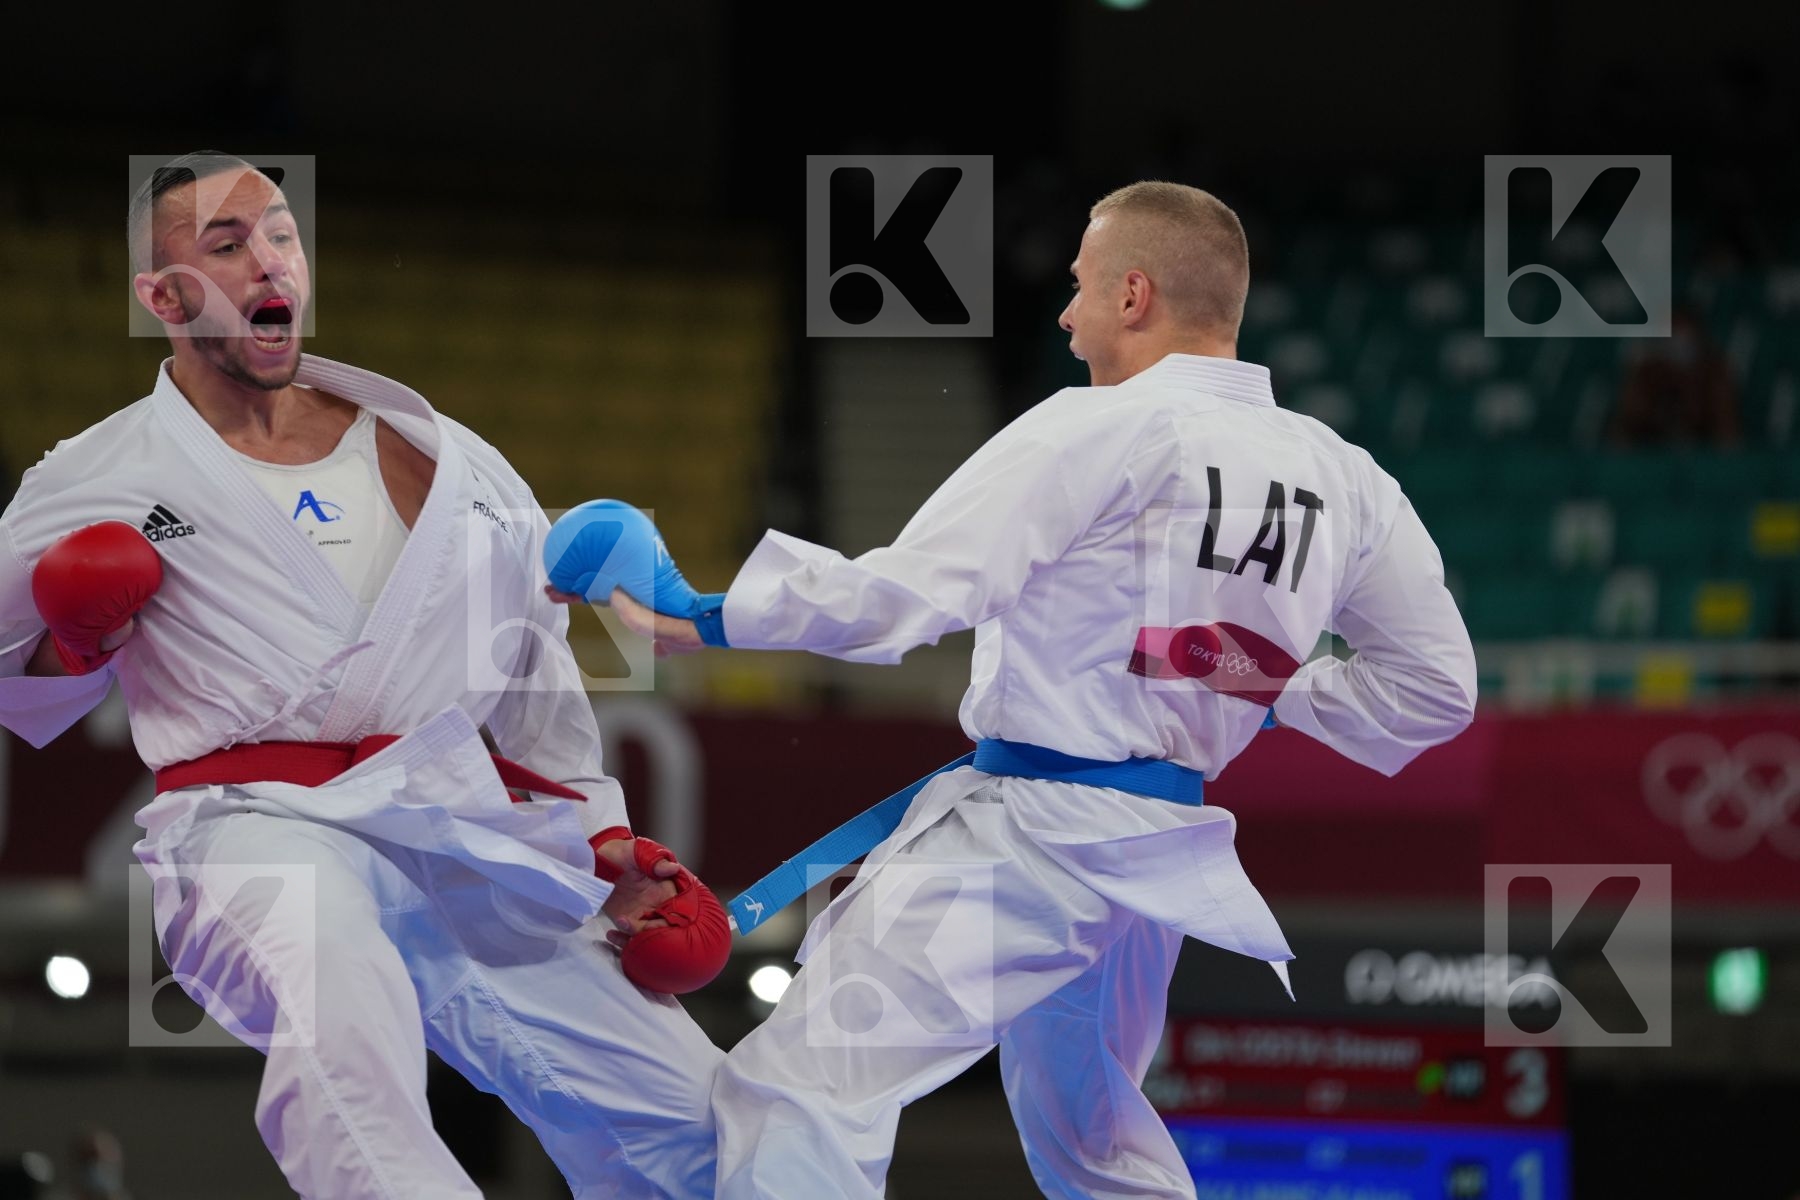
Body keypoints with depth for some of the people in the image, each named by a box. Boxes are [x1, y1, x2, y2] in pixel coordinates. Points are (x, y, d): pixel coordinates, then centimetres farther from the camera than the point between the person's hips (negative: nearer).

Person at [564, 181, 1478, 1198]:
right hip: (1164, 850, 8)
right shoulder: (1347, 479, 5)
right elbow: (1436, 683, 11)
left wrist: (702, 622, -11)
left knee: (798, 1090, -13)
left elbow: (908, 594, -19)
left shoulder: (1102, 431, -13)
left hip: (1024, 839, -8)